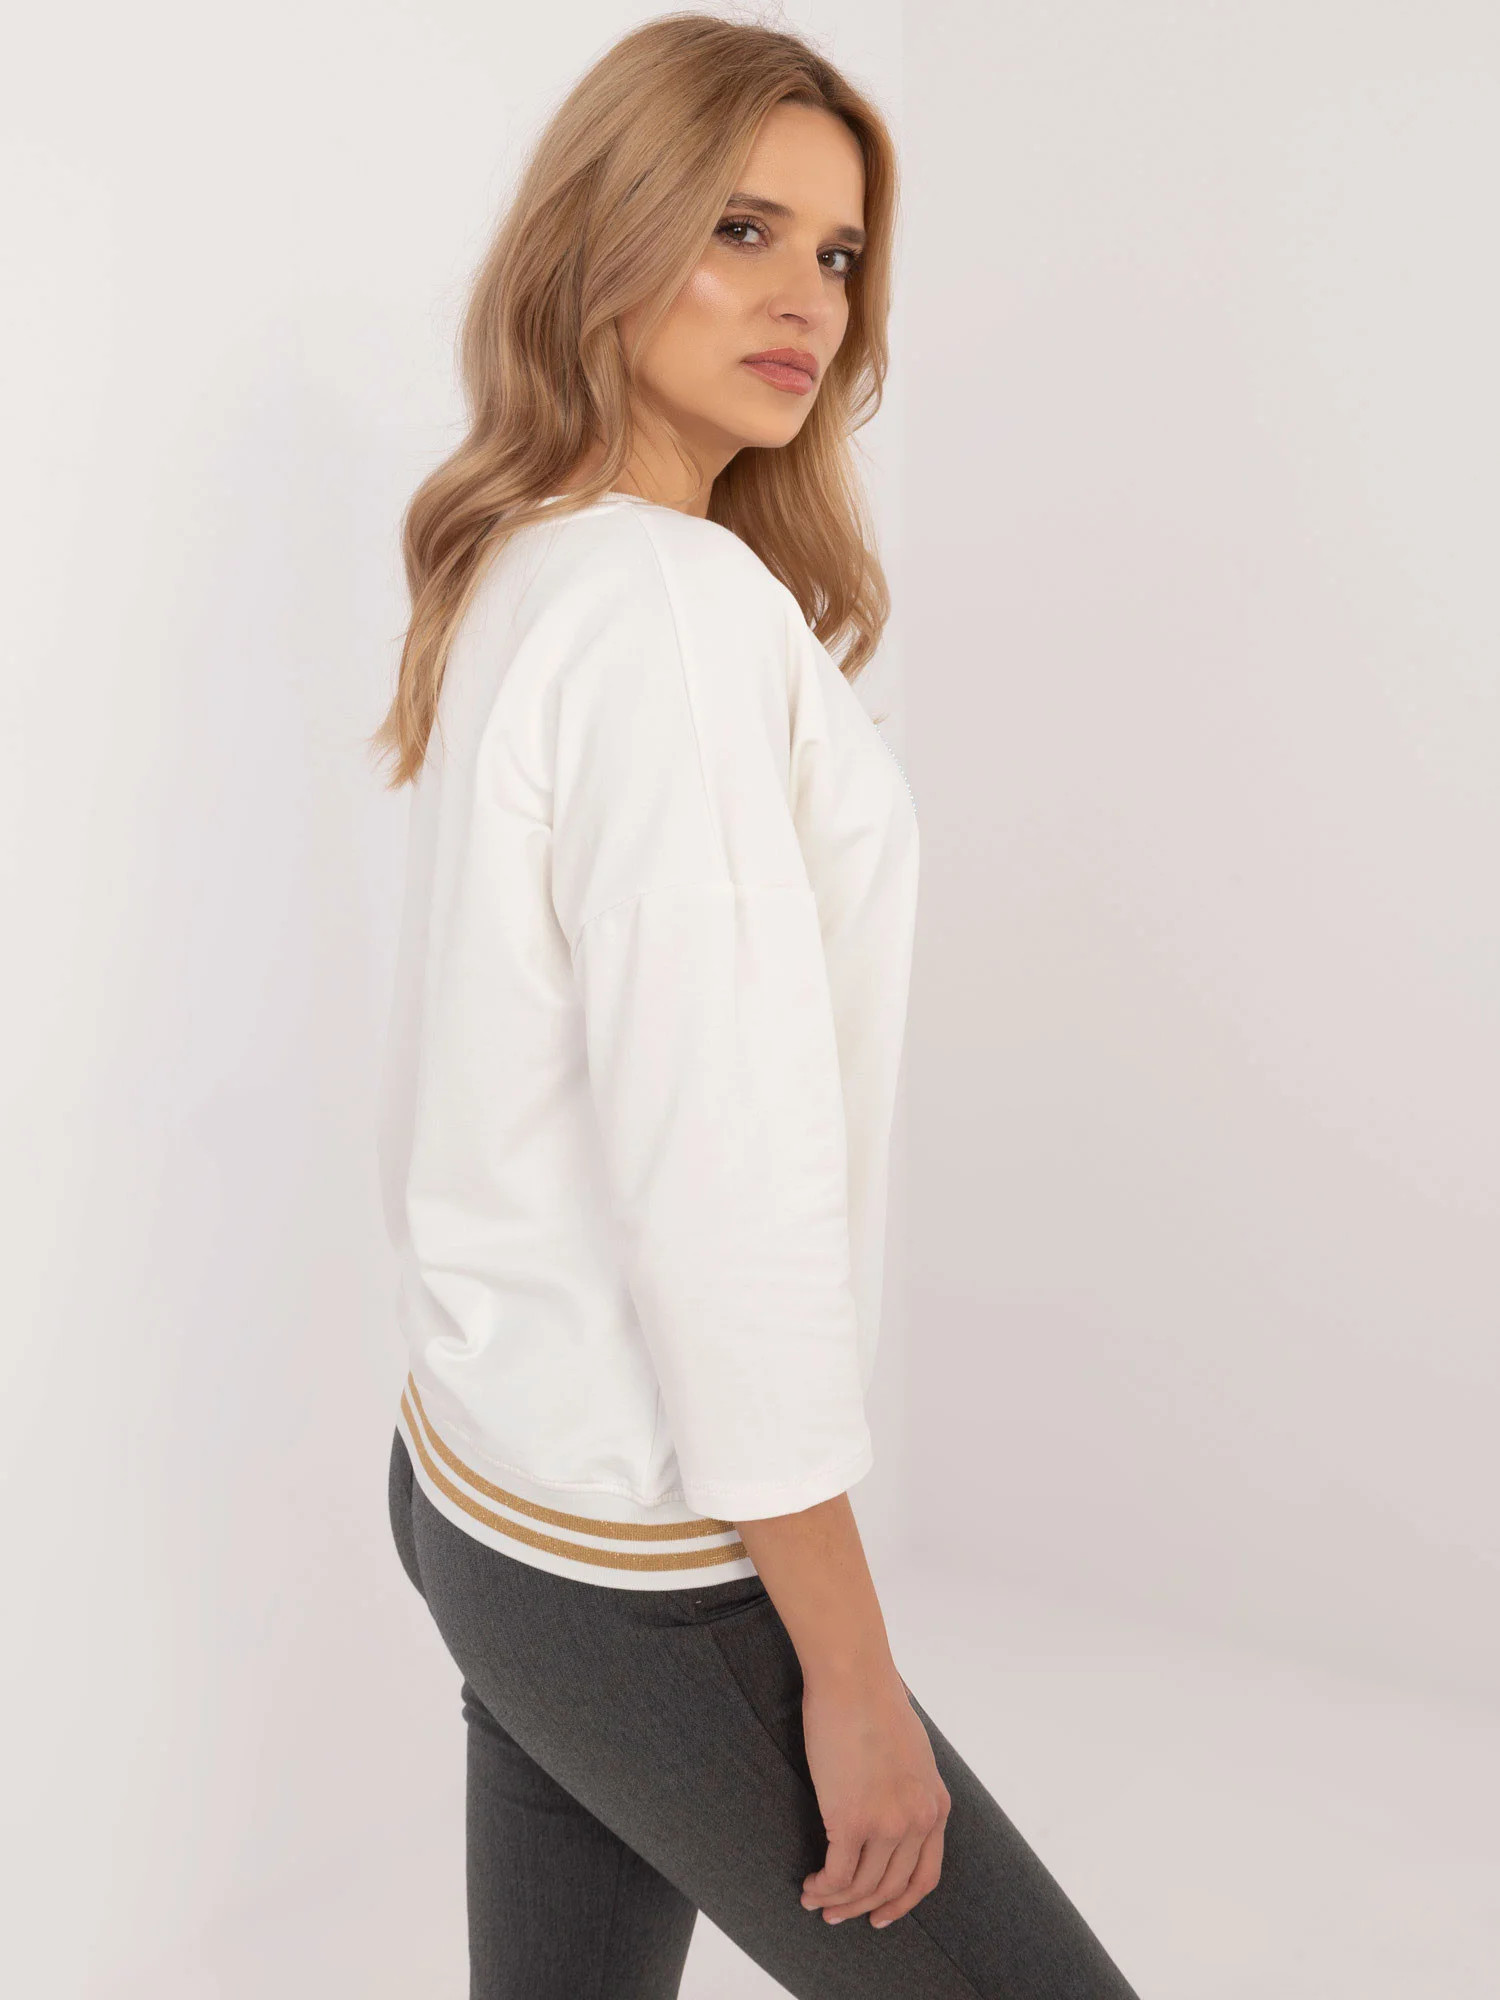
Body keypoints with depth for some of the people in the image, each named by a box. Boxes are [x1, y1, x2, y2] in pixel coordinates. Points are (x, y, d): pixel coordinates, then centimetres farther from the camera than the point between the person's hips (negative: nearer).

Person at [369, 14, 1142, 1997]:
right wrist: (850, 1671, -16)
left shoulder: (511, 582, 8)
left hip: (478, 1477, 9)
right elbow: (723, 1177, -24)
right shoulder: (680, 603, -20)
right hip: (648, 1567, -8)